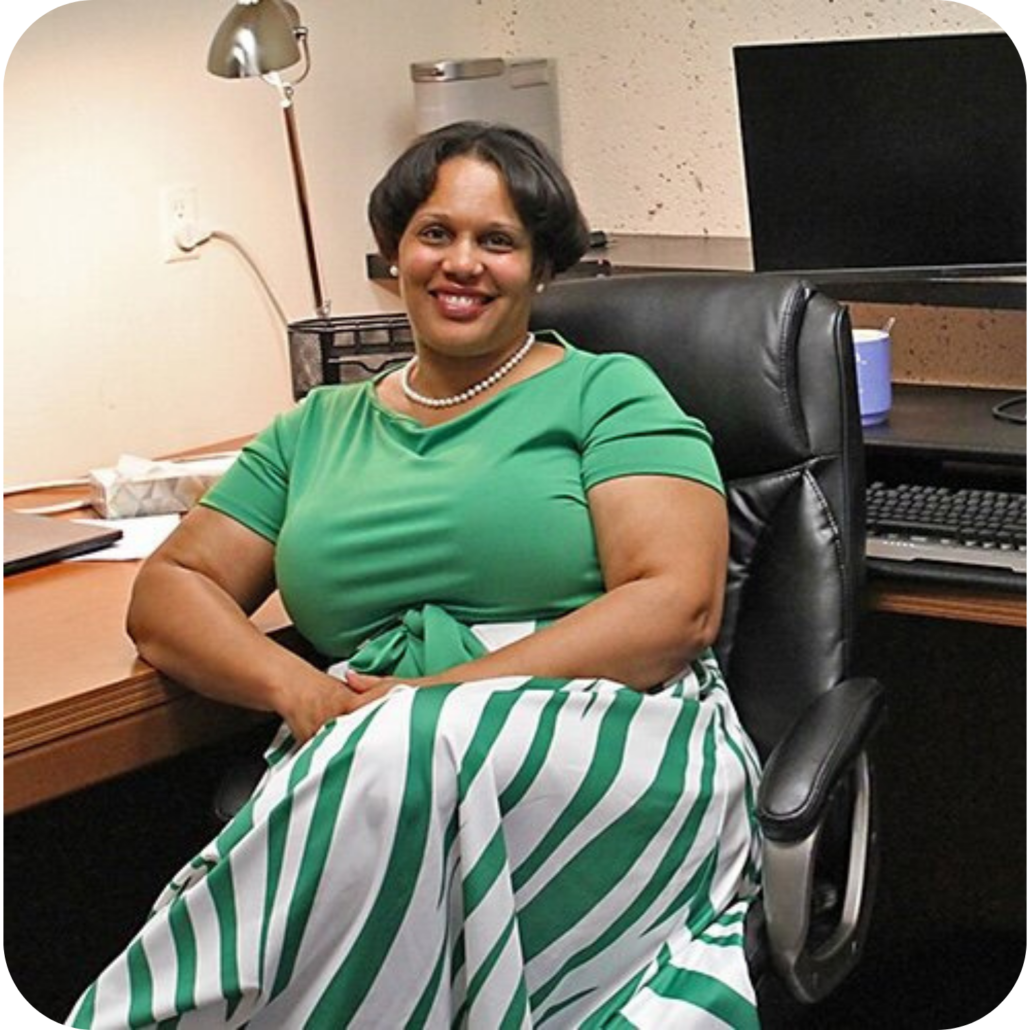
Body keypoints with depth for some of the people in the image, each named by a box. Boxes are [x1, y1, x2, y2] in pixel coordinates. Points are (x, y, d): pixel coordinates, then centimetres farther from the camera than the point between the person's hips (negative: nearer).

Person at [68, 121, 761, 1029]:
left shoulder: (609, 393, 11)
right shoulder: (318, 429, 24)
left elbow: (678, 604, -3)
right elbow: (167, 590, 19)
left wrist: (436, 704, -14)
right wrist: (294, 687, -5)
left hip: (614, 757, -2)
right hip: (352, 776, 2)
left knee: (399, 768, -36)